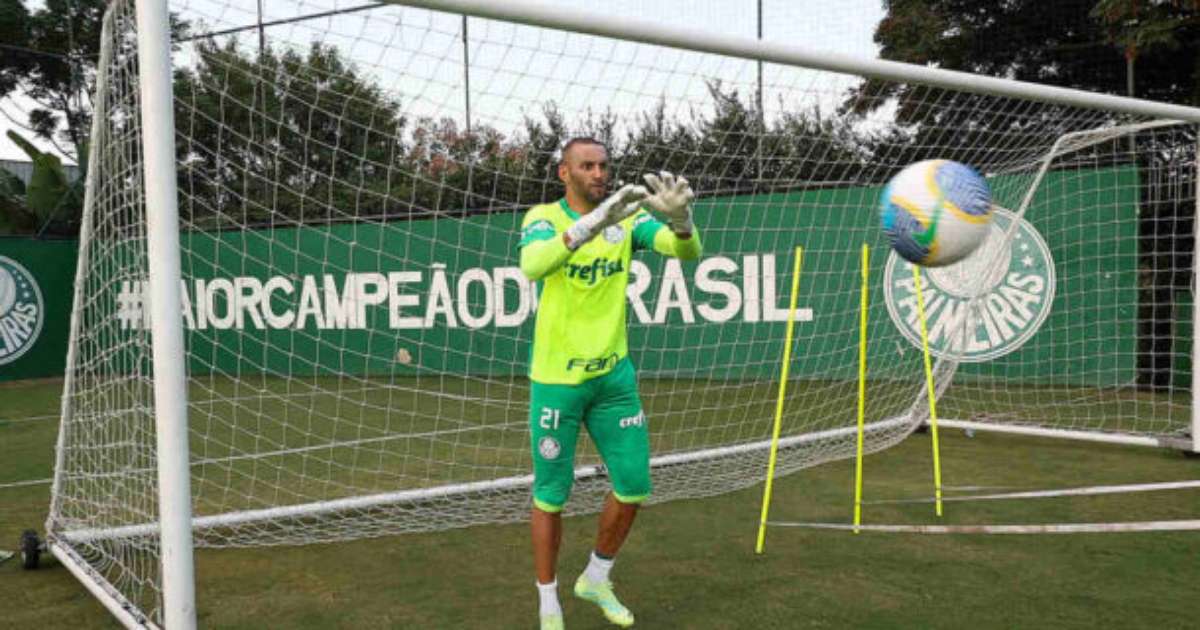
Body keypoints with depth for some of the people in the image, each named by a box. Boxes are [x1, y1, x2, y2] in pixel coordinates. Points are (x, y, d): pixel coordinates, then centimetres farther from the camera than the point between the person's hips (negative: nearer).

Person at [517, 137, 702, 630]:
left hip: (615, 375, 4)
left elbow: (688, 251, -15)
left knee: (633, 486, 8)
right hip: (556, 379, -4)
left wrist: (679, 216, -39)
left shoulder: (628, 218, 0)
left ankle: (596, 579, 33)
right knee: (551, 495, 6)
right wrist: (590, 223, -48)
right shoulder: (542, 217, -8)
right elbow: (532, 265, -32)